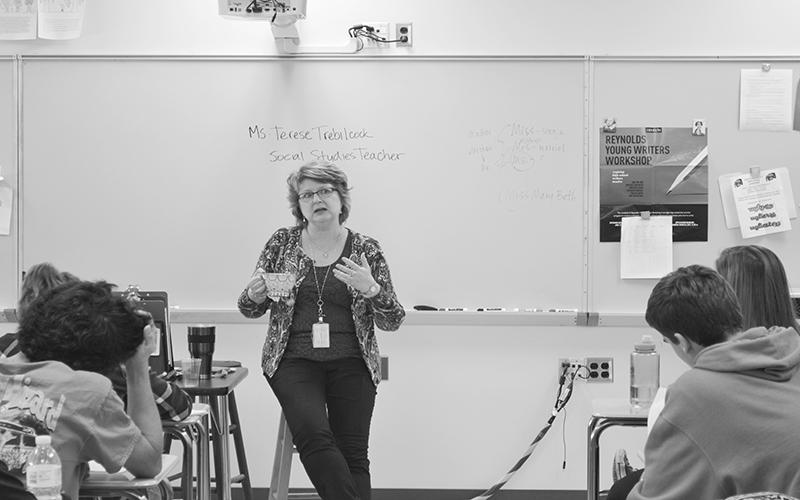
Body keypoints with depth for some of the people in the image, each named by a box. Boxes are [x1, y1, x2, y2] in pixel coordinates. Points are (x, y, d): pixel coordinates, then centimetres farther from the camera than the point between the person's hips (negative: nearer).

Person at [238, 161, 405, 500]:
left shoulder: (367, 250, 5)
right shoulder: (282, 243, 7)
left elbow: (392, 322, 3)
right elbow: (250, 309, 12)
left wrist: (371, 289, -16)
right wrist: (255, 295, -11)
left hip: (351, 364, 0)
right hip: (294, 361, 0)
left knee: (353, 452, -15)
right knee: (313, 434, -26)